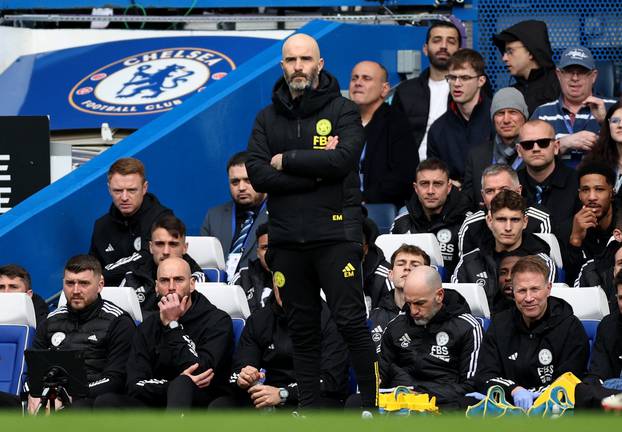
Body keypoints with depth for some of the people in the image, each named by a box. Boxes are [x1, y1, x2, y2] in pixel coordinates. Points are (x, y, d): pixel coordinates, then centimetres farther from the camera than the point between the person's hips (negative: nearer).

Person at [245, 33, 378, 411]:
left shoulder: (343, 110, 1)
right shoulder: (267, 118, 11)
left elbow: (342, 160, -17)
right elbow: (258, 175, -3)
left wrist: (286, 160, -9)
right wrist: (315, 170, -11)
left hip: (335, 233, -4)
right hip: (287, 238, 4)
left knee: (351, 322, -6)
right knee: (302, 330, 9)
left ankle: (372, 405, 0)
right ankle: (309, 409, 14)